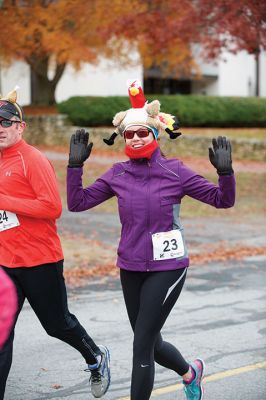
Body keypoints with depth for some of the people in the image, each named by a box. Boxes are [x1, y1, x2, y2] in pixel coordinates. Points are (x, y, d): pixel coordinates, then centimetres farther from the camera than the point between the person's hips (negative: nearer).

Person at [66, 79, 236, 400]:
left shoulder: (174, 171, -8)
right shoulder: (117, 175, 1)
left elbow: (222, 200, -5)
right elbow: (77, 202, -1)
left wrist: (225, 172, -23)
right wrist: (75, 164, -10)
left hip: (167, 267, -4)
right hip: (130, 268, 5)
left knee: (142, 347, -7)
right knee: (150, 344, 17)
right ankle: (190, 372, 49)